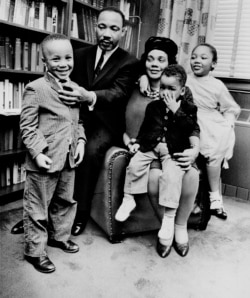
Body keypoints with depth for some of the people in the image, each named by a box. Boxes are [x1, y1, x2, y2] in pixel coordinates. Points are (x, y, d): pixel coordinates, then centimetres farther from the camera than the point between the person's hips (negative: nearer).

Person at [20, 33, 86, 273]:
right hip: (44, 161, -7)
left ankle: (59, 236, 45)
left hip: (69, 159, 7)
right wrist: (38, 152, -21)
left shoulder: (74, 88, 8)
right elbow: (27, 126, -13)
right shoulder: (36, 88, -13)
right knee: (37, 208, 7)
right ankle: (35, 251, 25)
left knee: (65, 201, 22)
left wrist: (81, 141, 1)